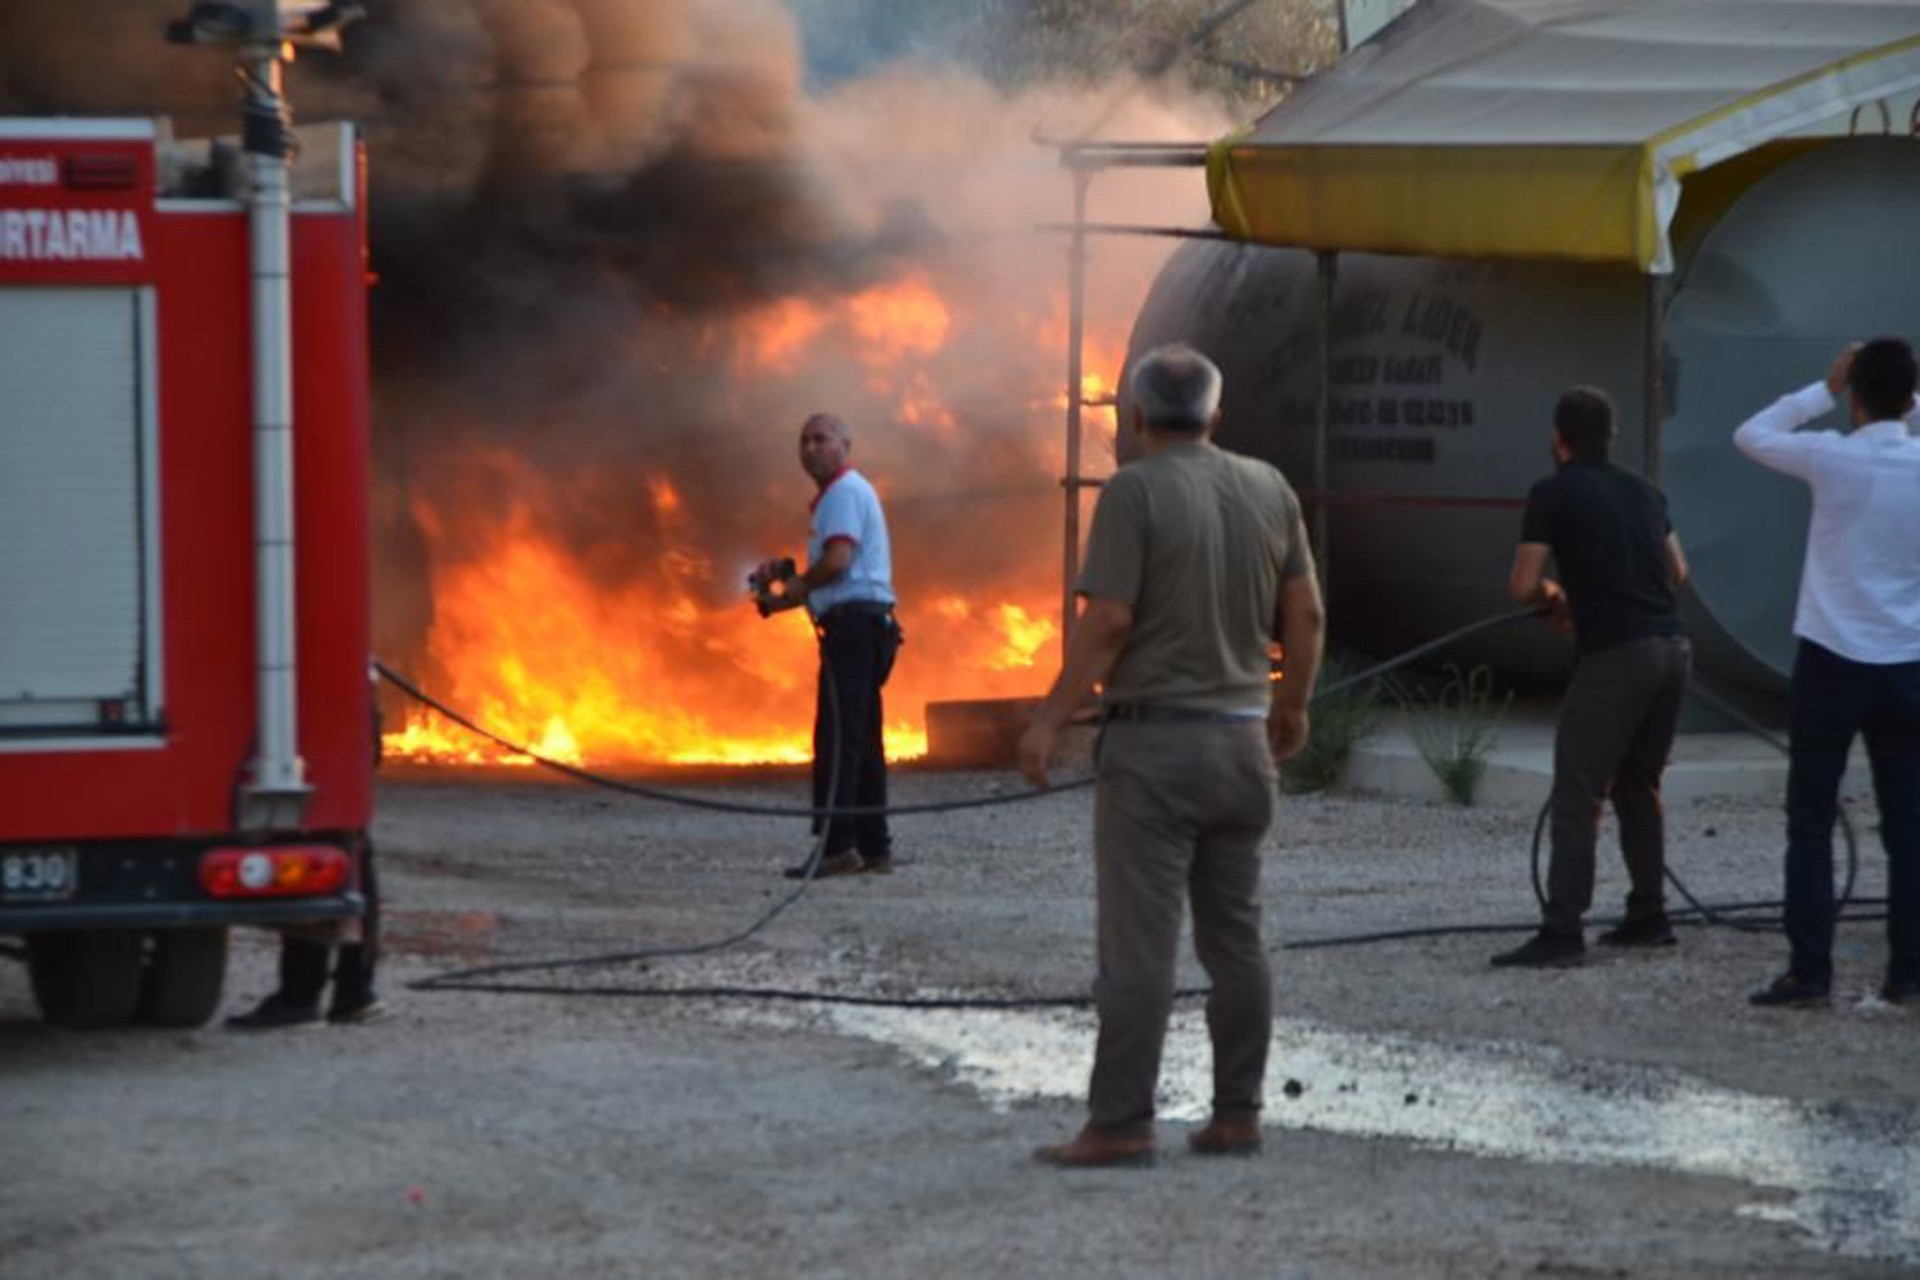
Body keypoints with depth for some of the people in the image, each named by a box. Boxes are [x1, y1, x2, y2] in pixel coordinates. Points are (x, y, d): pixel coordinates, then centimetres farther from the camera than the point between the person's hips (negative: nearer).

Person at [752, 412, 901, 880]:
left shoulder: (845, 491, -8)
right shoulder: (840, 493, 25)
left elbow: (837, 560, -20)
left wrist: (795, 585, -3)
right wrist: (782, 596, 12)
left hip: (854, 624, -11)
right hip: (861, 625, 11)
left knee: (837, 739, -14)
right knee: (860, 741, 12)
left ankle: (836, 845, -19)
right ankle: (873, 848, 14)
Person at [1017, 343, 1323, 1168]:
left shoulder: (1135, 491, -10)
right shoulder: (1268, 489, 6)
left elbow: (1108, 622, -15)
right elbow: (1304, 614, 8)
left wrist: (1050, 720, -8)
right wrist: (1293, 704, 23)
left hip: (1153, 740, -6)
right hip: (1242, 740, 6)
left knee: (1138, 943, -6)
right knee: (1235, 939, 11)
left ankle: (1121, 1125, -8)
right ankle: (1237, 1115, 12)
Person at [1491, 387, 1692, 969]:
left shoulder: (1553, 495, -4)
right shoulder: (1643, 491, 16)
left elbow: (1523, 586, -9)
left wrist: (1554, 596, 13)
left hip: (1614, 657, -7)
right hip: (1670, 646, 7)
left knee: (1577, 799, -6)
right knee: (1639, 789, 20)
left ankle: (1561, 931, -12)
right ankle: (1648, 917, 22)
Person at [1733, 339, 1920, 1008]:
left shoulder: (1833, 458, -12)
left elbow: (1751, 435, 5)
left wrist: (1825, 390, 8)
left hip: (1832, 661, -3)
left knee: (1811, 822, 3)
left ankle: (1809, 970, -2)